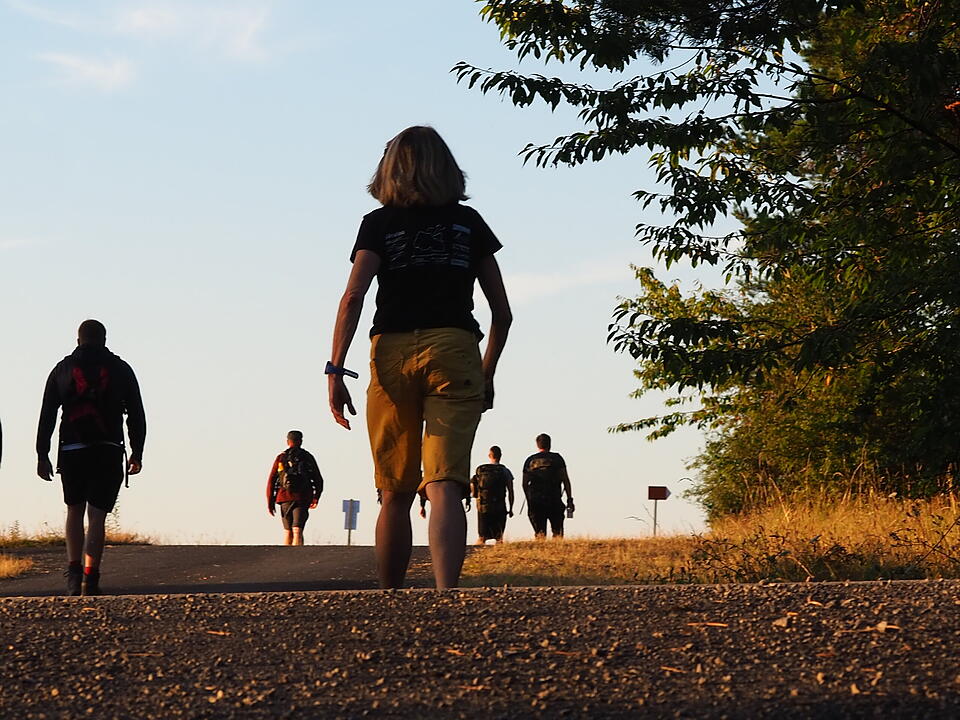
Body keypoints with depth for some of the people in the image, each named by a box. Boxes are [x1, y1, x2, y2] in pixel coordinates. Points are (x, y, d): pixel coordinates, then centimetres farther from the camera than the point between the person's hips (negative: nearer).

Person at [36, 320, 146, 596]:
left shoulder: (62, 369, 10)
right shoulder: (120, 369, 8)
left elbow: (47, 415, 6)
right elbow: (136, 415, 6)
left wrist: (42, 455, 7)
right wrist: (137, 454, 11)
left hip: (72, 451, 1)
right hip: (108, 452, -1)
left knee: (75, 511, 15)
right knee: (97, 514, -1)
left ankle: (74, 573, 3)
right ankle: (90, 579, -9)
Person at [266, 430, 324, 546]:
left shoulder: (281, 458, 6)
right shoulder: (308, 458, 8)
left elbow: (272, 481, 1)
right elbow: (319, 480, 12)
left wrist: (270, 502, 5)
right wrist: (316, 498, 26)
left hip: (285, 498, 1)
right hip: (303, 499, -1)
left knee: (287, 531, 15)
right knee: (297, 531, -10)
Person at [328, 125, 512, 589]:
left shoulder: (379, 224, 10)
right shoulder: (469, 223, 15)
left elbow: (354, 295, -4)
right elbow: (502, 312, 14)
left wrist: (335, 370, -7)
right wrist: (487, 375, 26)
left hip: (393, 352, 0)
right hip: (455, 350, 0)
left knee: (396, 494, 12)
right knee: (444, 485, -12)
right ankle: (446, 590, -31)